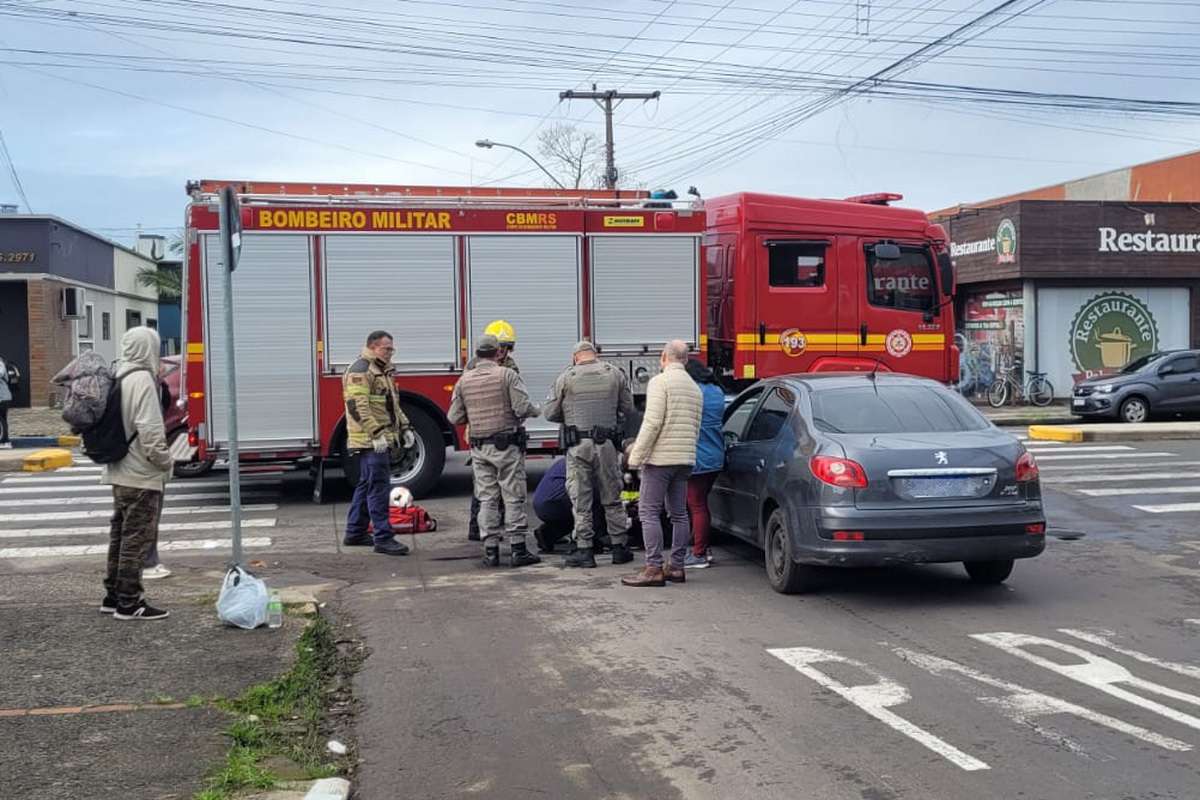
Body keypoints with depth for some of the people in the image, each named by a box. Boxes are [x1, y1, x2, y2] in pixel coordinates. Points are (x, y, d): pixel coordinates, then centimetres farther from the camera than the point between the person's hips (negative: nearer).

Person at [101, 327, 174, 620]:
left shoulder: (118, 378, 9)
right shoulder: (142, 380, -18)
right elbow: (150, 431, -22)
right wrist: (165, 462, -11)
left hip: (119, 472, 9)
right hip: (141, 475, -9)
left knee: (121, 535, 17)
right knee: (137, 538, -2)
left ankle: (114, 596, 25)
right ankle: (129, 603, 3)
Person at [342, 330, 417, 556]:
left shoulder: (383, 371, 20)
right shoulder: (361, 370, -13)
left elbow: (392, 404, 27)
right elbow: (357, 406, -22)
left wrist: (404, 428, 17)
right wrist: (376, 434, -26)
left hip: (381, 442, 10)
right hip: (369, 442, -10)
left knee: (367, 485, 15)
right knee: (378, 487, -11)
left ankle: (355, 533, 24)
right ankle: (383, 538, -10)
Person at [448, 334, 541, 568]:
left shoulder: (464, 380, 4)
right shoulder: (507, 375, -9)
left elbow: (455, 417, 4)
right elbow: (522, 408, -16)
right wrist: (536, 410, 6)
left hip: (479, 447, 4)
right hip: (507, 445, -4)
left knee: (487, 499, 8)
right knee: (514, 497, 1)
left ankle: (490, 551, 8)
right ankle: (518, 550, 1)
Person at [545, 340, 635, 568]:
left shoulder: (566, 377, -1)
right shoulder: (615, 374, 4)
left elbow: (551, 413, 2)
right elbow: (628, 408, 7)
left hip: (578, 446, -2)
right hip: (607, 445, 2)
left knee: (580, 500, 4)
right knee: (612, 498, 12)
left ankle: (584, 550, 5)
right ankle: (619, 547, 17)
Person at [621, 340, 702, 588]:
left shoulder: (659, 382, -9)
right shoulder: (695, 388, 17)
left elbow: (652, 422, -17)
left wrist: (636, 456, -13)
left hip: (660, 458, -8)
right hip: (685, 459, 8)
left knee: (649, 512, -5)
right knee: (679, 513, 11)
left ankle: (654, 568, -9)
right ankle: (676, 567, 14)